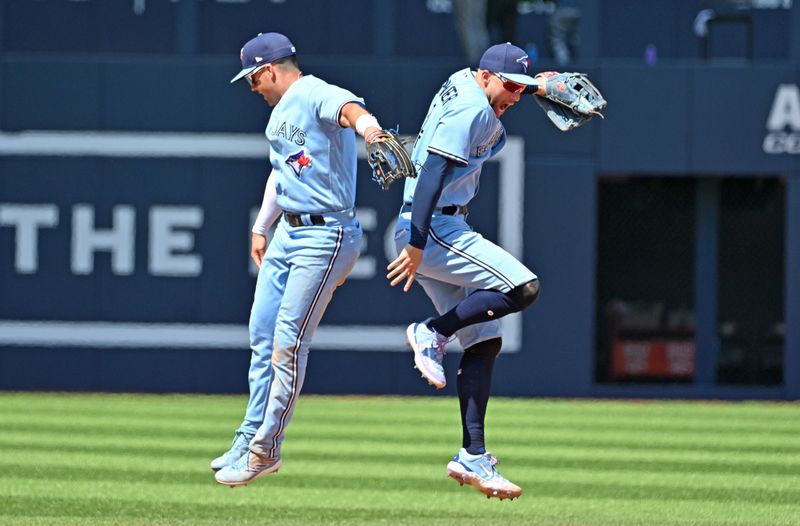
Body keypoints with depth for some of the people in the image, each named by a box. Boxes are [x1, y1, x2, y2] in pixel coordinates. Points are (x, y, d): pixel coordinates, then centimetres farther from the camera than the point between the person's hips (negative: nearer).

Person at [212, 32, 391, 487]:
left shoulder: (317, 96, -16)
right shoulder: (280, 112, 16)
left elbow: (348, 107, -39)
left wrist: (364, 124, -62)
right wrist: (262, 226, 27)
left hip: (327, 236, -10)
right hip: (288, 233, 10)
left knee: (289, 341, -8)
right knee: (262, 335, 12)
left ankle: (266, 449, 1)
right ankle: (251, 439, 22)